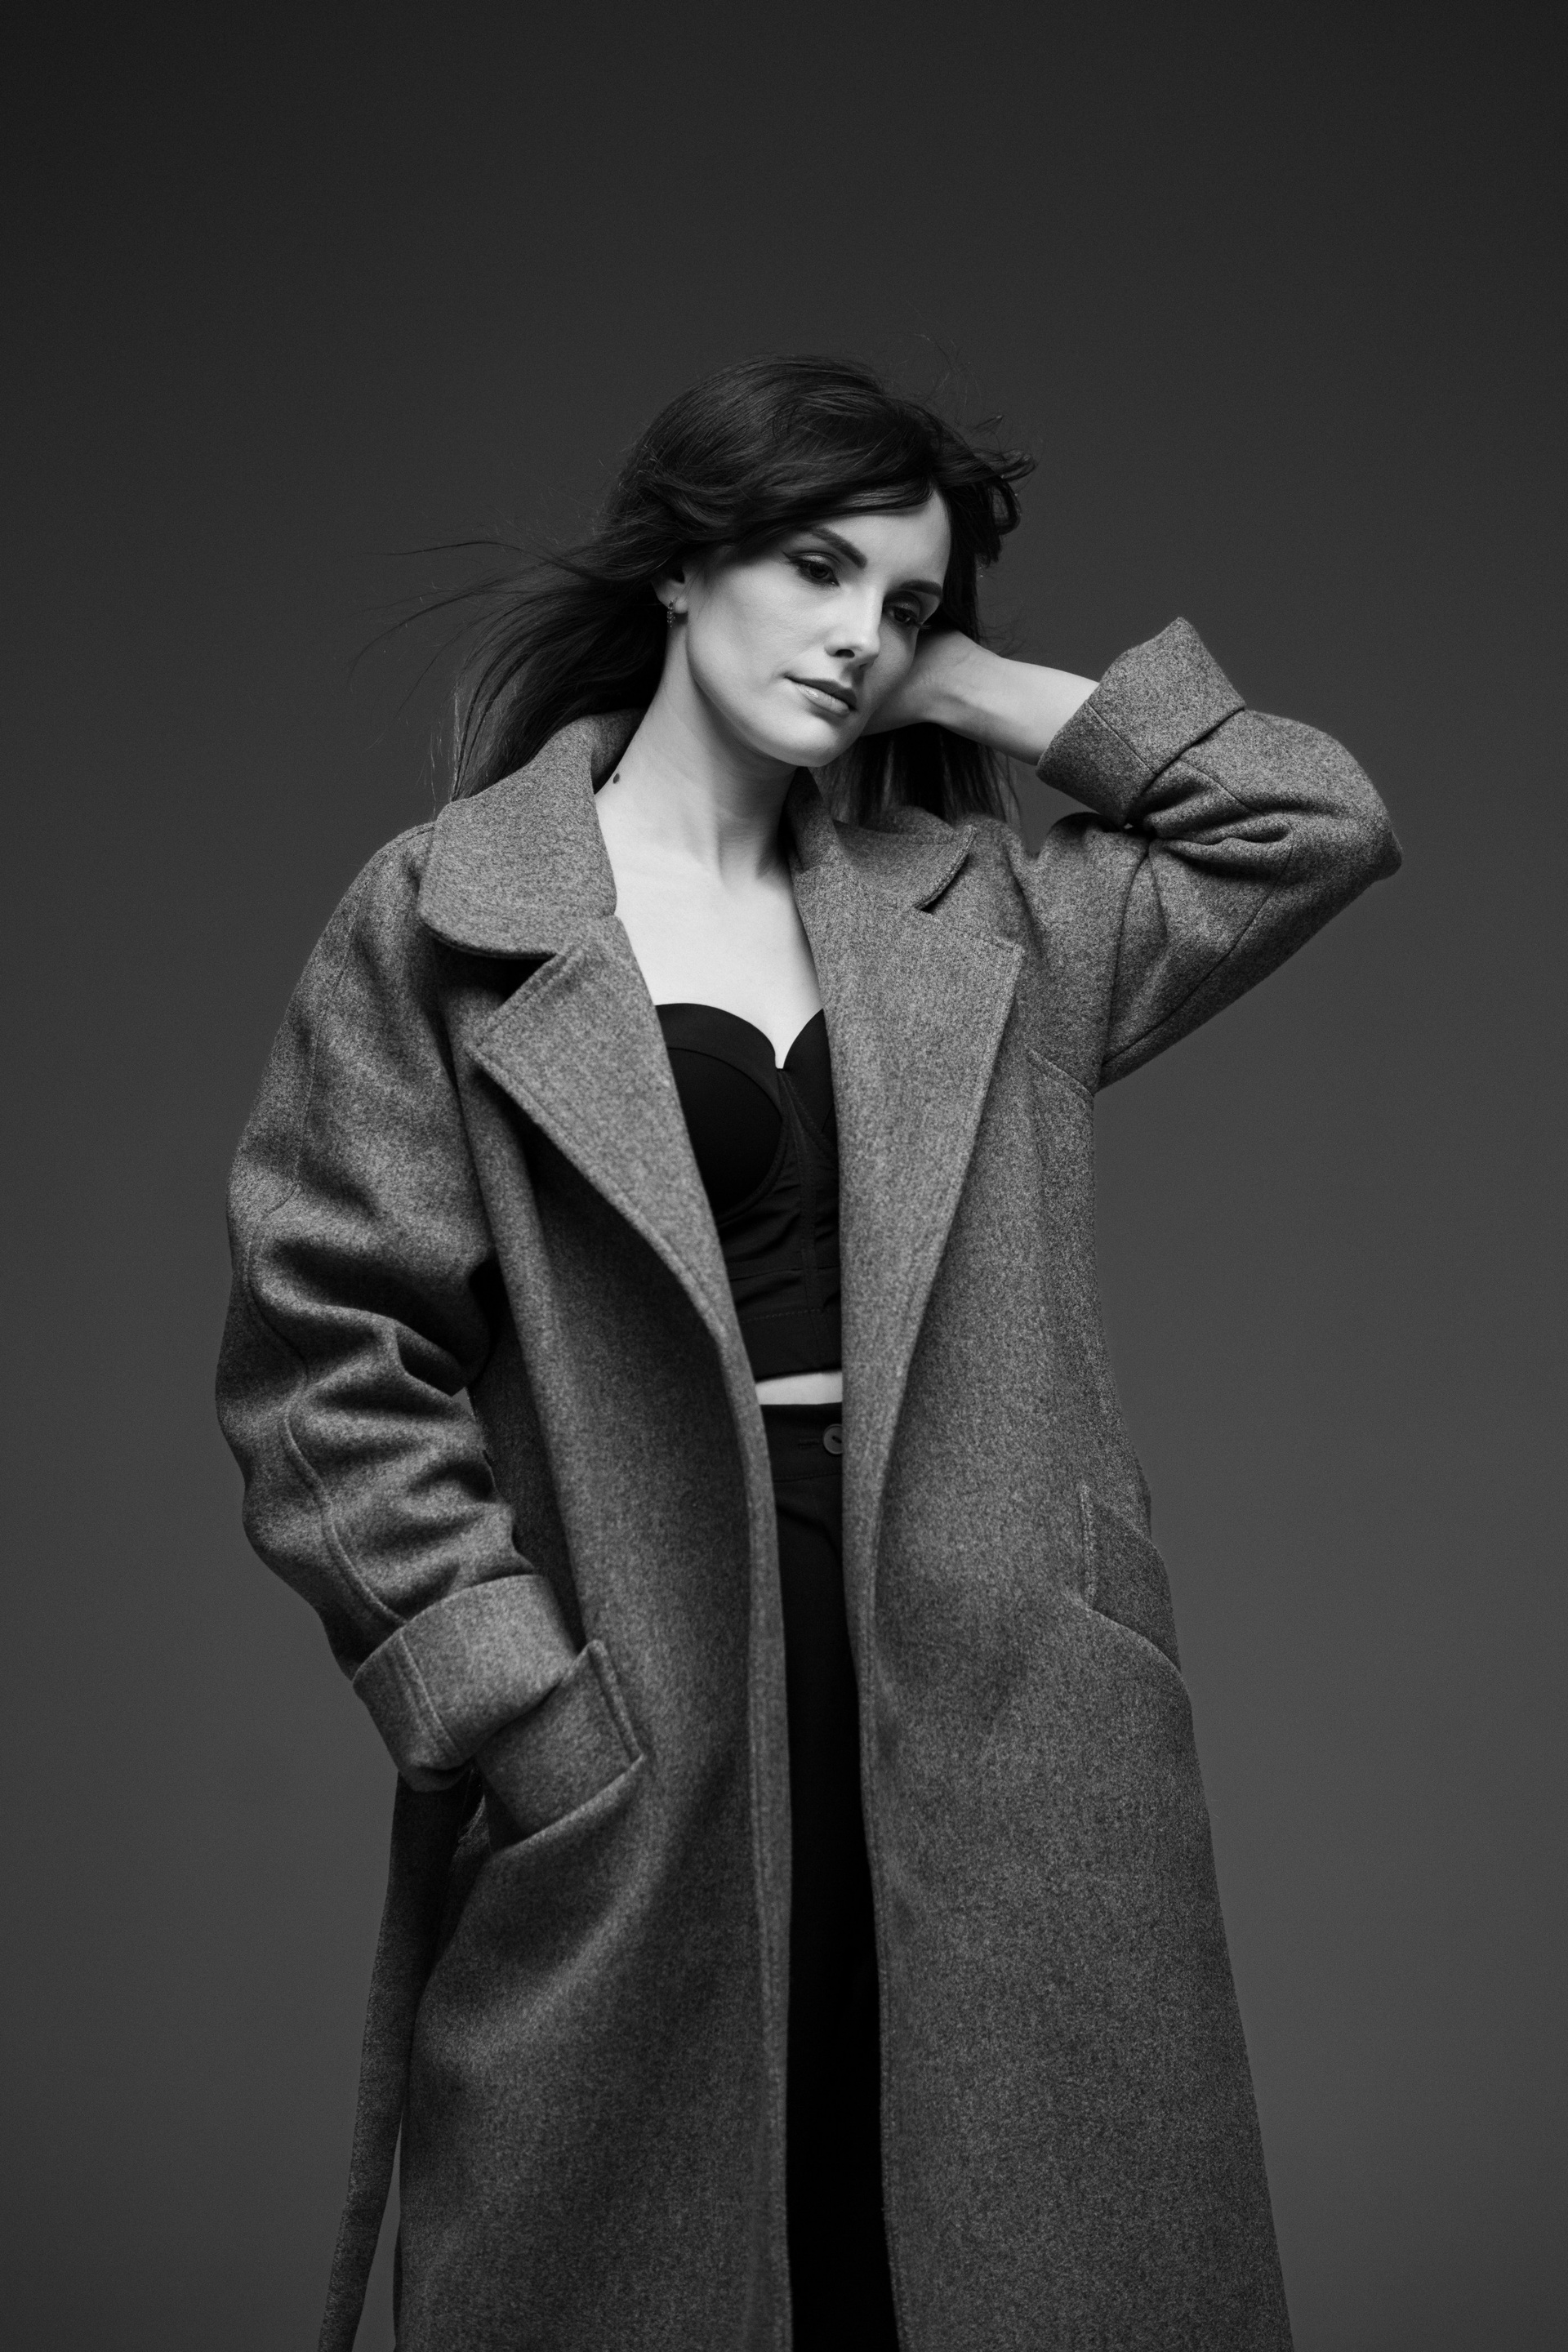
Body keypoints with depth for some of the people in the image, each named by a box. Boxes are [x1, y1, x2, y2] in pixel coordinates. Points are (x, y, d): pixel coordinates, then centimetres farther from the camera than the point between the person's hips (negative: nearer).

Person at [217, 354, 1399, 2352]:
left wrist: (975, 693, 10)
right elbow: (327, 1355, -3)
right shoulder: (443, 918, 1)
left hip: (989, 1712, 4)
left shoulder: (976, 916, 14)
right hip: (636, 1748, -3)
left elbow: (1317, 824, 14)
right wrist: (522, 1716, -10)